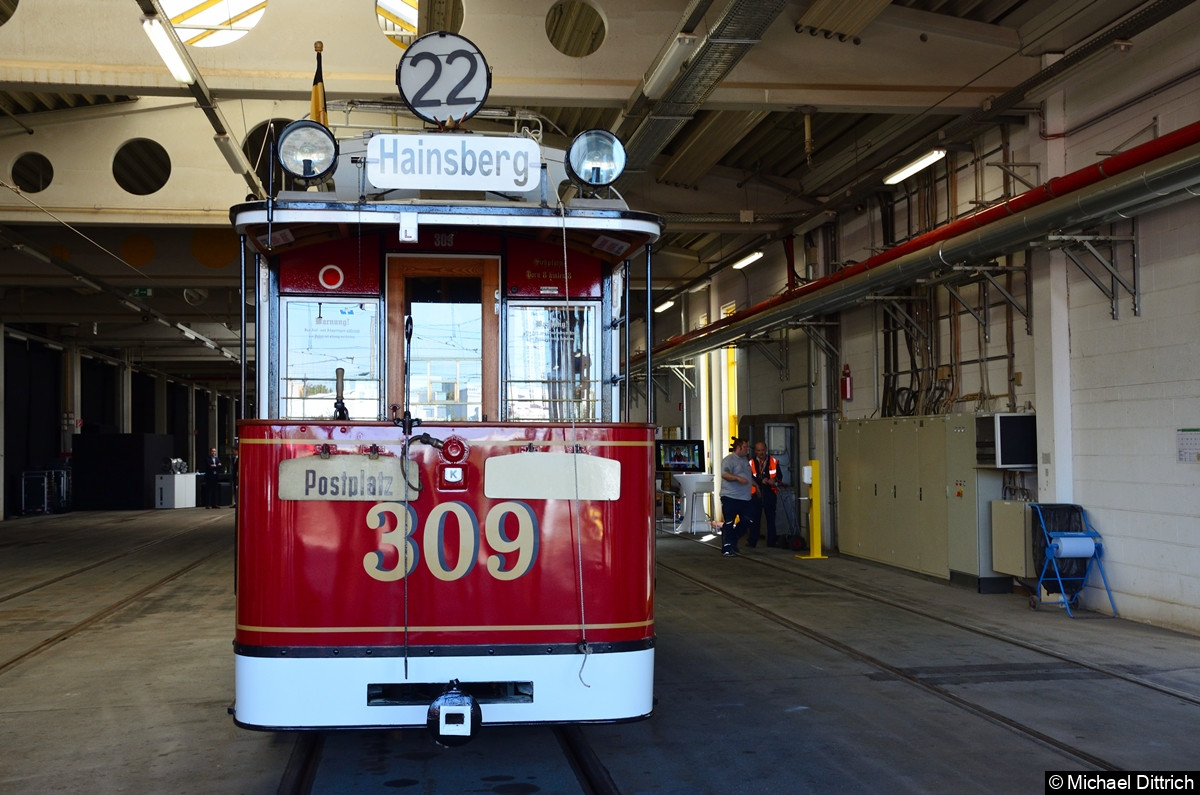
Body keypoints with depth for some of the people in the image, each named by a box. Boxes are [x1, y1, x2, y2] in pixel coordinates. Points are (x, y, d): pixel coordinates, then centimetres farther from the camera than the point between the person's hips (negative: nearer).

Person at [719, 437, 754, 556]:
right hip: (730, 497, -8)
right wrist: (738, 478, -37)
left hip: (745, 498, 8)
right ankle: (726, 549, 0)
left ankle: (733, 541, 26)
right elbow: (724, 474, -26)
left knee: (746, 521, 9)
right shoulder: (729, 460, -10)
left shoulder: (745, 460, 18)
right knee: (729, 523, -4)